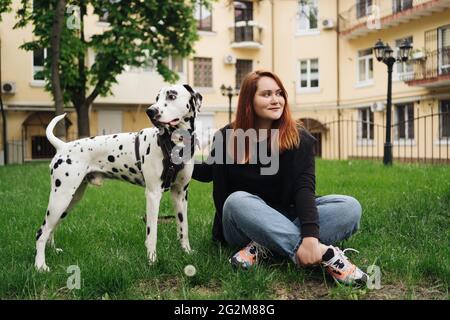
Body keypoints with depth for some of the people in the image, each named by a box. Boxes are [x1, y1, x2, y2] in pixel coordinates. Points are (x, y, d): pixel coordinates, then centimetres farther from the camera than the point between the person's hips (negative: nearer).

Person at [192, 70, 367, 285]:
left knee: (350, 207, -22)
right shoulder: (227, 138, -3)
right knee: (237, 201, -36)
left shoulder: (299, 138, -7)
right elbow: (209, 172, 15)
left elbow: (304, 187, -20)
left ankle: (263, 247, -32)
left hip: (286, 219, 1)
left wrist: (310, 236, -36)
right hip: (241, 226, 0)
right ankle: (325, 253, -40)